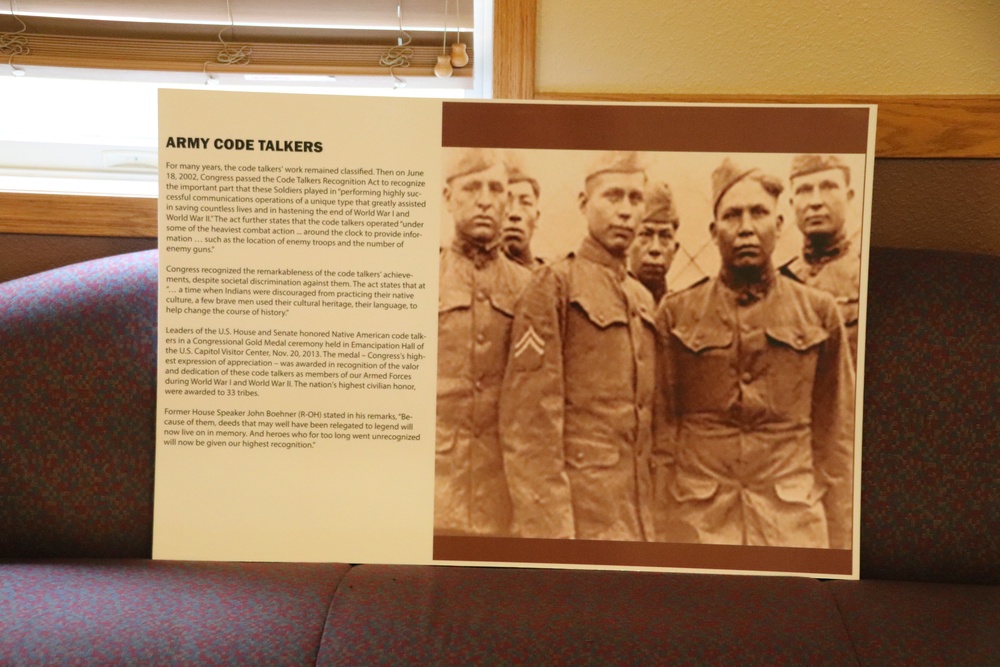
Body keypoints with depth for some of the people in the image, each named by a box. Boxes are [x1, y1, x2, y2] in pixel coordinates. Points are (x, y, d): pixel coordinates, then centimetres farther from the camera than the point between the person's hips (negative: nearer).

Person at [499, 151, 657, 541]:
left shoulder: (643, 299, 15)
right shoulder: (555, 284, -7)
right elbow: (530, 417, -13)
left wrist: (647, 509, 12)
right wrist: (545, 525, -18)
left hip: (636, 512, 7)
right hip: (579, 510, -7)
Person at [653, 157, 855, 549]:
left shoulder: (819, 313, 5)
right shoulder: (676, 313, 3)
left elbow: (836, 434, 6)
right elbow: (662, 431, 4)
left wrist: (839, 538, 4)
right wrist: (661, 529, 1)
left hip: (795, 523, 1)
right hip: (697, 522, 0)